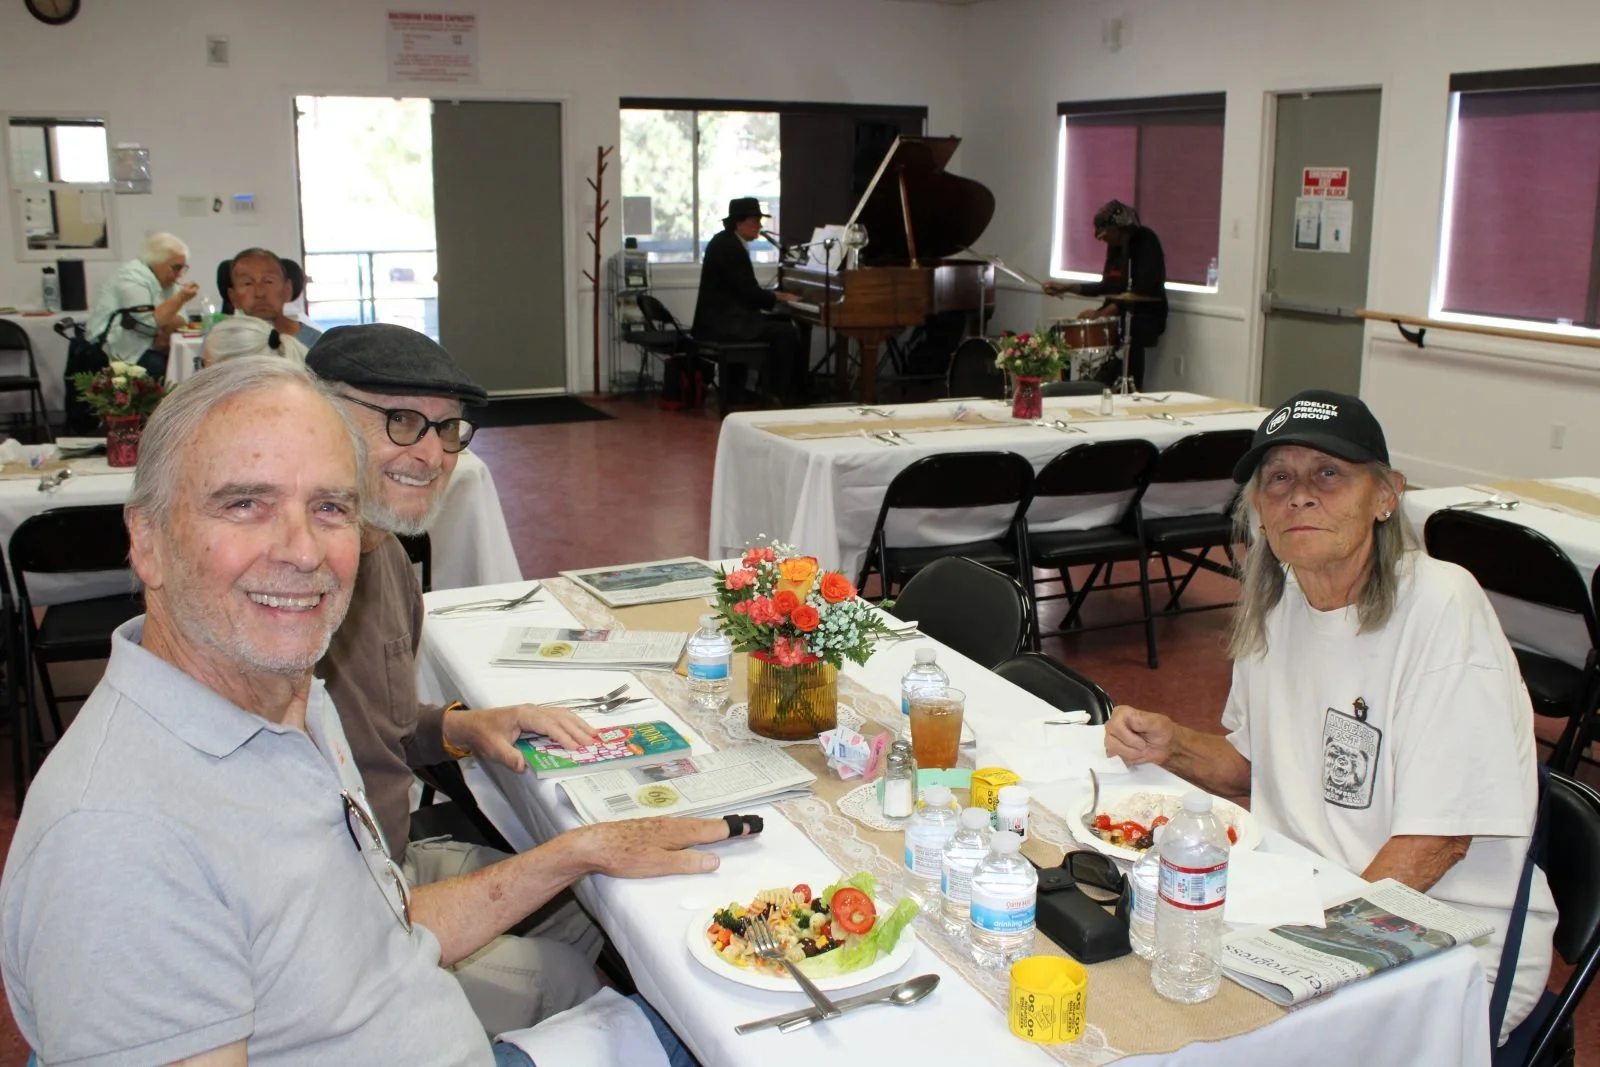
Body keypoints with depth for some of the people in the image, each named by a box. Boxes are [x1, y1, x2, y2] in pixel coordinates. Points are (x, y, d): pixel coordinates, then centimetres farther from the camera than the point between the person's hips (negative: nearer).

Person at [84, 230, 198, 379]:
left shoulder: (167, 281, 11)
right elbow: (149, 322, -23)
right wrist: (180, 298, -21)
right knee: (161, 366, -27)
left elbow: (180, 320, 3)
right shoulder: (132, 276, -13)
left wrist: (165, 331, -17)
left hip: (141, 349, 8)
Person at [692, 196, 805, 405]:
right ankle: (781, 396, -7)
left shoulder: (727, 242, 15)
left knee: (783, 323, 15)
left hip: (724, 317, 11)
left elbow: (744, 290, 19)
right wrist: (778, 297, -3)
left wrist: (772, 294, 8)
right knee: (787, 332, -14)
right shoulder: (730, 247, -16)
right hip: (723, 323, -11)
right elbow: (750, 293, -19)